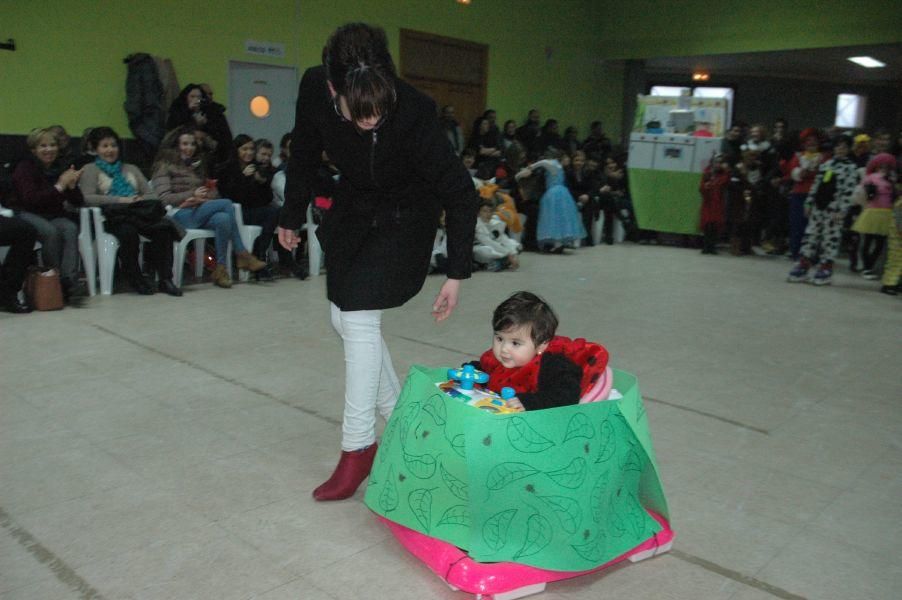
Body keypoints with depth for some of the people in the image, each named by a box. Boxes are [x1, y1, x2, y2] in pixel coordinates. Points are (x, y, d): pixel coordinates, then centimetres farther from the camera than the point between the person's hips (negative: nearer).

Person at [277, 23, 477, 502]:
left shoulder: (415, 113, -32)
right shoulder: (315, 90, -21)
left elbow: (460, 194, -23)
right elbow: (304, 155, -1)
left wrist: (456, 274, -24)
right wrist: (291, 217, 9)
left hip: (405, 219, -5)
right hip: (353, 210, 6)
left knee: (359, 319, -13)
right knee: (344, 318, 9)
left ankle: (358, 446, 2)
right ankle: (400, 417, 25)